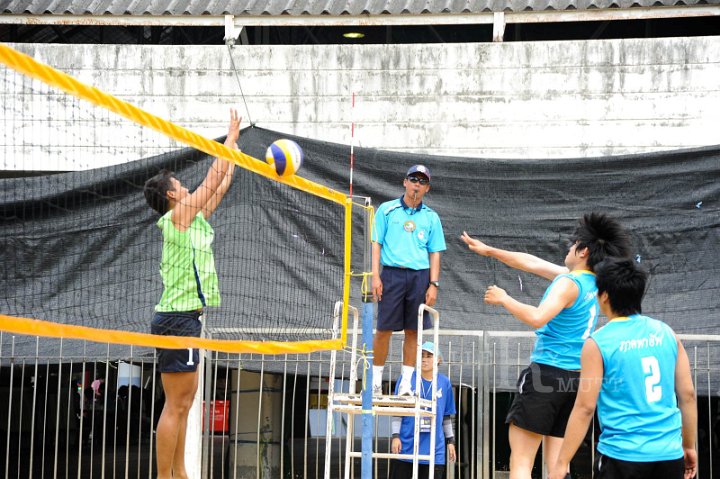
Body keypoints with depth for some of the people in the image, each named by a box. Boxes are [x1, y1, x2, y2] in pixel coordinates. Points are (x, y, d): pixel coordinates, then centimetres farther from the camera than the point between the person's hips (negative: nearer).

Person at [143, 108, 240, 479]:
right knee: (176, 404, -8)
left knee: (184, 399, 12)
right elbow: (214, 179, -6)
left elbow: (221, 185, 23)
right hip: (177, 318, -10)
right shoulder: (179, 215, -8)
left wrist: (233, 145, 26)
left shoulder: (194, 218, 15)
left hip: (186, 317, 10)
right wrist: (231, 138, 2)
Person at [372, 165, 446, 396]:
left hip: (420, 276, 2)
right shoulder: (387, 210, 8)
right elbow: (376, 244, 5)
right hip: (392, 274, -2)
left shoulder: (431, 217, 13)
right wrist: (375, 276, -5)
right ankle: (376, 379, 8)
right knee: (384, 329, -3)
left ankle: (406, 383, 10)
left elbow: (435, 253, 12)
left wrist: (433, 284, 2)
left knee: (413, 331, 3)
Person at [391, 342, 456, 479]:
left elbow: (447, 415, 14)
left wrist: (450, 441, 12)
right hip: (406, 446, -1)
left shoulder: (444, 382, 7)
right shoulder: (407, 379, 0)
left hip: (434, 450, 1)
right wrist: (395, 436, -7)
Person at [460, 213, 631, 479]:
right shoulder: (592, 282, 14)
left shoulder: (569, 283, -11)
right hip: (576, 378, 8)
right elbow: (532, 263, 19)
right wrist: (489, 250, 24)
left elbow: (537, 318, -26)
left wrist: (503, 299, -12)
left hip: (547, 373, -8)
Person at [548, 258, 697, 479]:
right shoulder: (666, 333, 5)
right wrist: (689, 446, 19)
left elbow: (585, 408, -9)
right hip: (669, 454, 4)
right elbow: (688, 395, 7)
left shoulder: (598, 343, -7)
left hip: (622, 455, -4)